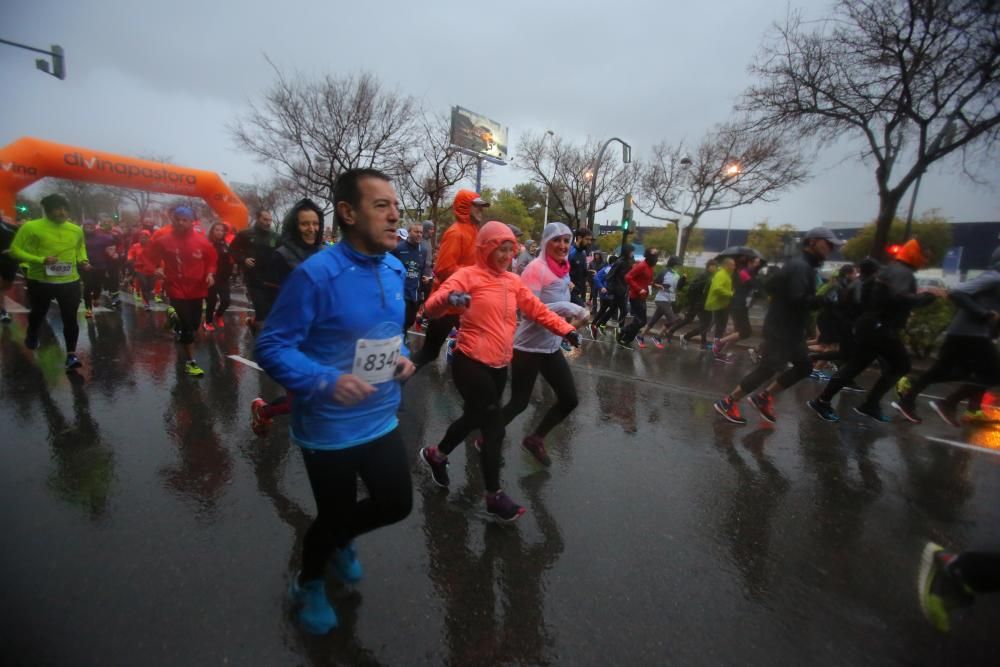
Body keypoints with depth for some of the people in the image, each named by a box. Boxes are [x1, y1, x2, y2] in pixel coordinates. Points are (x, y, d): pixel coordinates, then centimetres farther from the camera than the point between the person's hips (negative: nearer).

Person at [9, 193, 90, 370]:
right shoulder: (31, 227, -9)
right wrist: (40, 260, -23)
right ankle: (32, 334, 53)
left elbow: (81, 247, 21)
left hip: (70, 281, 1)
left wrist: (83, 260, 2)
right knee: (38, 314, 22)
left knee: (70, 318, -4)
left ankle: (71, 354, 1)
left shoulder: (76, 230, 3)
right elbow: (15, 250, -9)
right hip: (40, 281, -1)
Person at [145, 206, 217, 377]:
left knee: (195, 324, 16)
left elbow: (211, 259, 7)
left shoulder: (202, 241, -5)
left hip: (197, 289, 3)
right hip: (177, 288, -3)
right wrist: (157, 267, -4)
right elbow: (151, 254, 11)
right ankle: (190, 361, 3)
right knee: (187, 326, -8)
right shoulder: (163, 240, -6)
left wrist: (210, 273, -8)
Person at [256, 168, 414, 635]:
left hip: (381, 420, 7)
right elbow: (272, 346, -20)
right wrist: (326, 382, -35)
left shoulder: (395, 270, 1)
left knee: (397, 504, 17)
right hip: (329, 428, -6)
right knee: (334, 516, 16)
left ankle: (339, 539, 52)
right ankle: (308, 585, 52)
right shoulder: (316, 274, -23)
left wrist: (402, 356, -5)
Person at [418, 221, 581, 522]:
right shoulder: (468, 276, -9)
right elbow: (432, 307, -18)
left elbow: (538, 310, 11)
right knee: (495, 426, -4)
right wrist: (449, 298, -40)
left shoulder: (513, 281, 10)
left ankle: (436, 455, 48)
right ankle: (494, 496, 16)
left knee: (474, 418, 20)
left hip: (499, 365, 7)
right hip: (471, 362, -7)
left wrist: (566, 329, -1)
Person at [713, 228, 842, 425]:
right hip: (781, 329, -10)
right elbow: (797, 300, -28)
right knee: (767, 369, -6)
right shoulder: (801, 266, -17)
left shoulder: (801, 265, 15)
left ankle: (763, 397, 18)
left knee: (804, 366, 16)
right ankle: (727, 402, 2)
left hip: (789, 329, 10)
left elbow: (770, 285, 19)